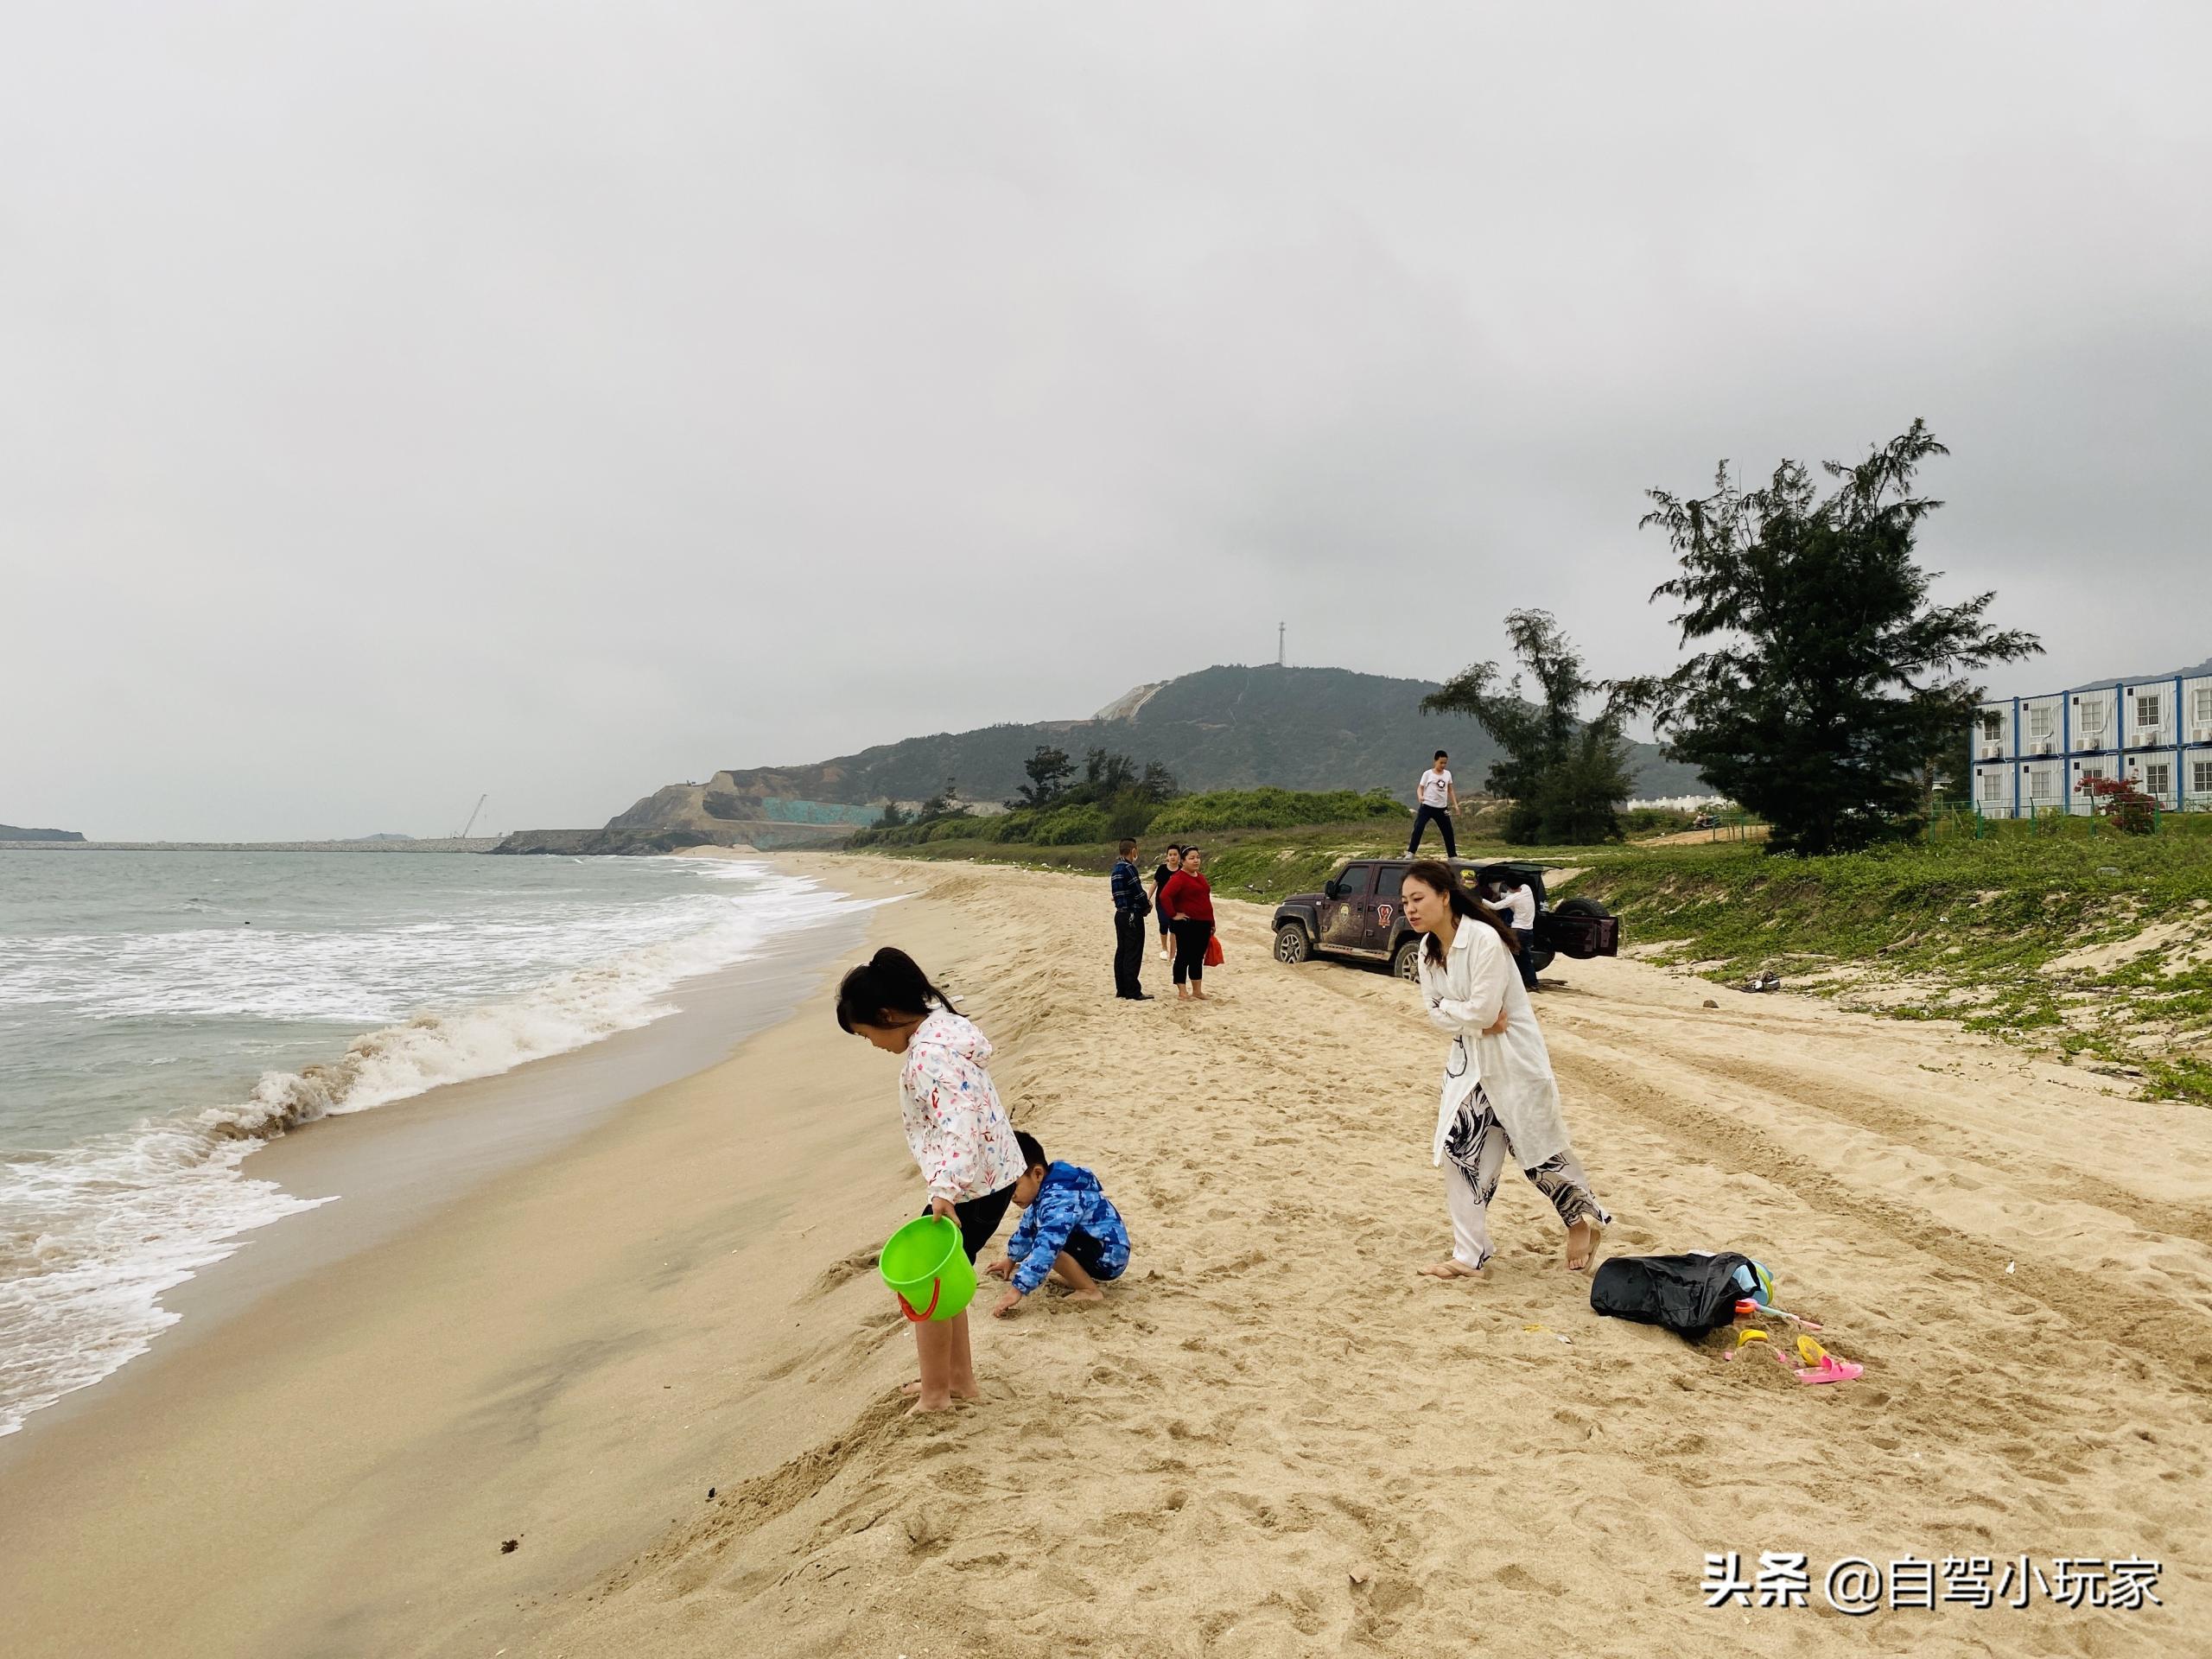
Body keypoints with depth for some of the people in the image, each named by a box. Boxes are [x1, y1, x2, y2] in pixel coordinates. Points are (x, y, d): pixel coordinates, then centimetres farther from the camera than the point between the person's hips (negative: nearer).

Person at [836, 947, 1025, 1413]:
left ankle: (935, 1393, 19)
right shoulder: (940, 1026, 7)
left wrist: (944, 1191, -41)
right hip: (993, 1174, 10)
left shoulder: (930, 1055, -24)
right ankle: (960, 1379, 31)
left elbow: (958, 1124, -35)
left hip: (973, 1187, -10)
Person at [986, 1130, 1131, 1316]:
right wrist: (1012, 1258, 36)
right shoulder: (1046, 1190, 4)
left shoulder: (1060, 1199, -29)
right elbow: (1028, 1228, 24)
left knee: (1049, 1242, -29)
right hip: (1091, 1243, 11)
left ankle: (1089, 1290, -14)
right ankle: (1082, 1274, 10)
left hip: (1110, 1255, -11)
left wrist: (1017, 1290, -43)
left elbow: (1046, 1247, -40)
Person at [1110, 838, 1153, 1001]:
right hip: (1132, 916, -10)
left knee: (1121, 952, 12)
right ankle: (1133, 992, -3)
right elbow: (1138, 892, -16)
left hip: (1120, 913, 10)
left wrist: (1145, 902, 5)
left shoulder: (1117, 867, 12)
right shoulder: (1129, 868, -17)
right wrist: (1147, 906, 1)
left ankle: (1121, 989, 17)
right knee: (1133, 955, -5)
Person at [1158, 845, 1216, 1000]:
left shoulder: (1200, 877, 16)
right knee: (1184, 957, -2)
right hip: (1186, 924, -8)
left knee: (1198, 958, 14)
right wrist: (1173, 915, -19)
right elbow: (1164, 897, -24)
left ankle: (1197, 991, 22)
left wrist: (1211, 923, 20)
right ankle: (1182, 993, 2)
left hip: (1203, 924, 8)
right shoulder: (1178, 878, -12)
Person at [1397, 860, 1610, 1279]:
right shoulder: (1428, 949, 1)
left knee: (1536, 1150, 7)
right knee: (1461, 1151, 3)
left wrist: (1449, 1008, -10)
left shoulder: (1484, 939, -24)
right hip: (1468, 1060, 7)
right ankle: (1469, 1256, 13)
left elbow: (1483, 1009, -27)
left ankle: (1585, 1216, 36)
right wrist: (1476, 1022, -14)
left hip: (1514, 1060, -7)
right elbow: (1436, 1013, 1)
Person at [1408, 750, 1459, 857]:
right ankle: (1410, 853, -10)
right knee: (1418, 828, -15)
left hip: (1442, 808, 4)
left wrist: (1455, 804, 11)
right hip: (1427, 806, -4)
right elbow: (1420, 788, -4)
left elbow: (1450, 790, 17)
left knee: (1448, 832, 9)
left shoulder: (1448, 774, 8)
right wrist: (1420, 796, -26)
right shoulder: (1428, 774, -4)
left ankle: (1452, 856, 22)